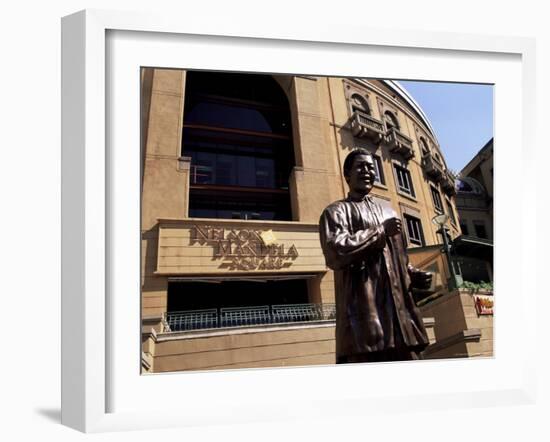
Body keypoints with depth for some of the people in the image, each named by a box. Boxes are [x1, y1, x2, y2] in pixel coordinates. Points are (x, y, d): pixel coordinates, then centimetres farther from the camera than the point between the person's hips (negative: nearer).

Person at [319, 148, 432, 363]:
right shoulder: (336, 211, 6)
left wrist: (415, 276, 8)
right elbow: (335, 251, -14)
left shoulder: (388, 212, 25)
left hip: (399, 309, 7)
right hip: (363, 313, -6)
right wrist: (381, 232, -8)